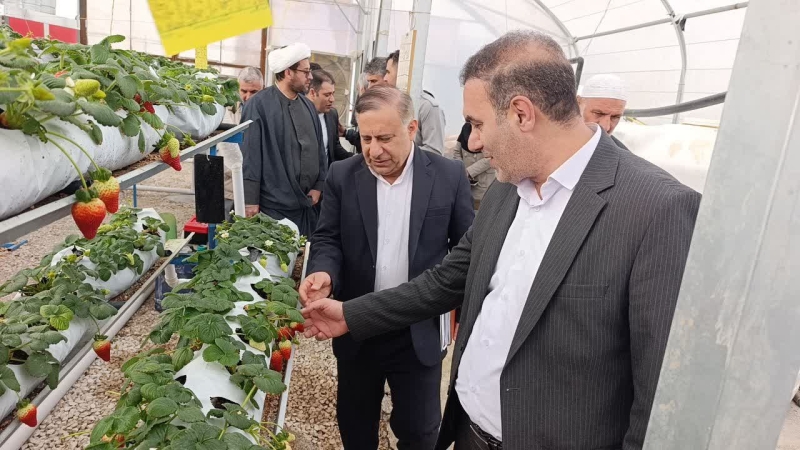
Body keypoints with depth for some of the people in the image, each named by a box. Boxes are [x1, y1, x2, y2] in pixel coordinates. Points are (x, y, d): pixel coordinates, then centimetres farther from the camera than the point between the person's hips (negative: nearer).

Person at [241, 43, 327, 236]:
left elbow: (318, 148, 15)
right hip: (273, 205, -6)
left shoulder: (308, 105, 10)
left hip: (306, 203, 7)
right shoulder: (258, 105, -10)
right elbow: (250, 156, -12)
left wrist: (319, 185, 9)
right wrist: (250, 200, -13)